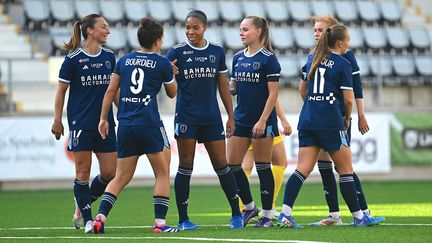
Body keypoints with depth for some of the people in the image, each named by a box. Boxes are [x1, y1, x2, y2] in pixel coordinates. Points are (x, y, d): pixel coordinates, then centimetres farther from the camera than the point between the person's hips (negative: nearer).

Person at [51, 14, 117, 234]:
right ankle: (87, 220, 6)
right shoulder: (73, 59, -6)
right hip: (81, 123, -5)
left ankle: (81, 207, 23)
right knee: (83, 172, -2)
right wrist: (57, 120, -3)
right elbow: (61, 90, 0)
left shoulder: (109, 57, 8)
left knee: (110, 173, 1)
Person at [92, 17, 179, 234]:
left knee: (122, 177, 12)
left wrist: (103, 118, 16)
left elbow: (111, 90, 10)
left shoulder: (124, 60, 11)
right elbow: (172, 93, 14)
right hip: (149, 124, -5)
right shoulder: (162, 63, 0)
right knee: (162, 174, 6)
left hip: (125, 124, 5)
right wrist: (171, 73, 29)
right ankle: (160, 222, -1)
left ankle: (100, 217, -3)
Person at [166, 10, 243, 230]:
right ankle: (183, 219, 4)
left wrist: (231, 117, 10)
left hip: (212, 117, 2)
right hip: (186, 118, -2)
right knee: (185, 167, -1)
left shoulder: (217, 52, 8)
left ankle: (236, 214, 12)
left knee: (221, 165, 4)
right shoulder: (177, 52, -1)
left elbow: (223, 87, 12)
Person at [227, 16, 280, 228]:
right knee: (232, 165, 4)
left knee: (263, 167, -1)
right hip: (241, 119, 7)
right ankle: (249, 207, 20)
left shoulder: (268, 59, -9)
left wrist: (263, 120, -17)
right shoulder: (238, 58, 10)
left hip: (262, 121, -7)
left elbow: (273, 93, -12)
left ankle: (267, 215, 8)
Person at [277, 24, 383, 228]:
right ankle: (358, 217, 12)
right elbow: (348, 99, -9)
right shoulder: (343, 64, -6)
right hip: (330, 123, -6)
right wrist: (347, 118, 9)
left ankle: (285, 214, -13)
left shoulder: (312, 59, 13)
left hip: (307, 120, 6)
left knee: (303, 169, 1)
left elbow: (303, 88, 23)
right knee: (345, 170, 5)